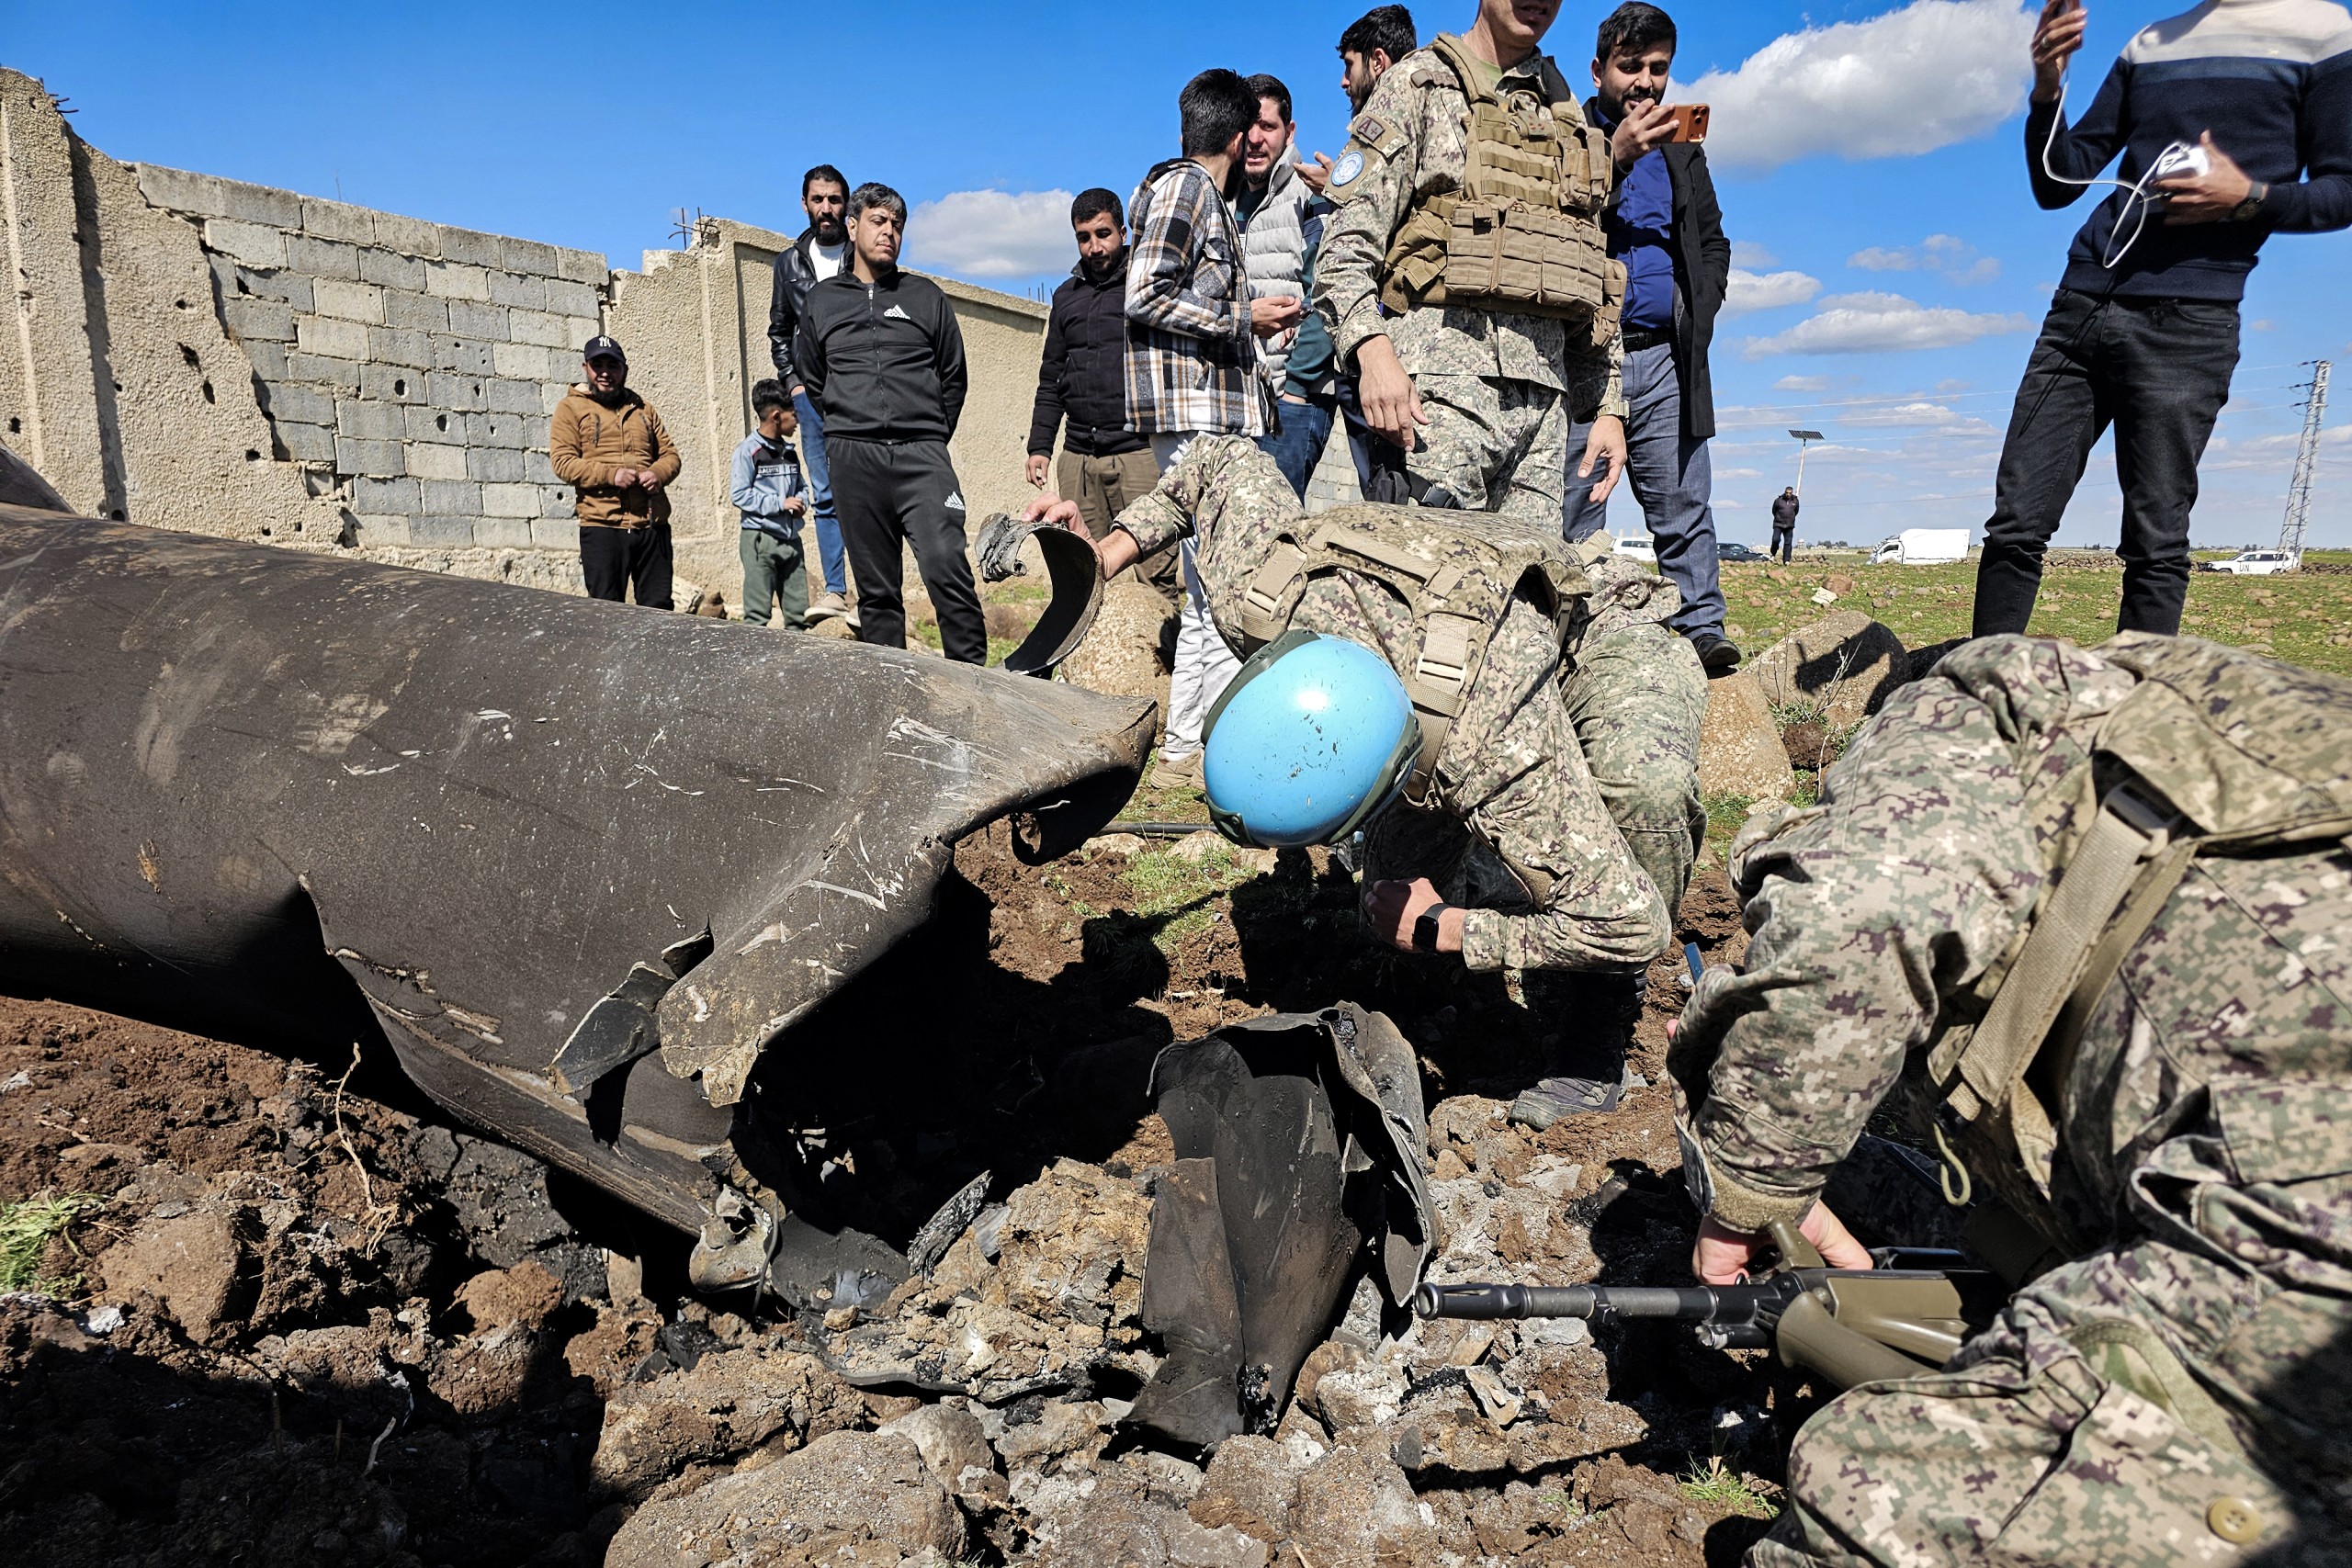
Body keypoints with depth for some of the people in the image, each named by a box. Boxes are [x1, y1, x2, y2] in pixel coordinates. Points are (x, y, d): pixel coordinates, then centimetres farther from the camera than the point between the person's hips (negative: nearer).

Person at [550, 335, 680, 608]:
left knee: (659, 608, 4)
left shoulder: (642, 408, 20)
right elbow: (563, 462, -4)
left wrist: (658, 473, -5)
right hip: (602, 526, -3)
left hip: (653, 524, 4)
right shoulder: (571, 407, 7)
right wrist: (611, 474, -17)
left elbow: (670, 453, 18)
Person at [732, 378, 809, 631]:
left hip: (791, 539, 7)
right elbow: (739, 495, -11)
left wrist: (801, 502, 2)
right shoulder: (748, 451, -6)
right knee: (757, 613, -5)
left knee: (798, 612, 7)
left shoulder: (790, 453, 13)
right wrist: (780, 503, -16)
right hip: (760, 539, -6)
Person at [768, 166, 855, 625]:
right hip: (812, 393, 4)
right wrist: (793, 382, 9)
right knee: (825, 496, 3)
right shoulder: (790, 261, 14)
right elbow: (779, 331, 21)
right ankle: (835, 590, 6)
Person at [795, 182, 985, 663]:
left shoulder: (926, 296, 14)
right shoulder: (821, 301, 17)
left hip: (921, 454, -1)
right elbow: (811, 378, 26)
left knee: (946, 568, -19)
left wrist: (931, 436, 12)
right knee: (876, 587, 2)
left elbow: (954, 376, 18)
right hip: (853, 460, 2)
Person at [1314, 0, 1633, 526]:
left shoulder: (1569, 116, 25)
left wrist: (1608, 407, 16)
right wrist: (1372, 346, -22)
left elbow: (1591, 281, 25)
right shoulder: (1419, 83, 9)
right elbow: (1348, 241, -3)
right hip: (1446, 371, -5)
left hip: (1545, 389, 6)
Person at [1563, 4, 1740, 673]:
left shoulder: (1682, 148, 21)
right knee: (1573, 518, -2)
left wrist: (1699, 312, 9)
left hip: (1664, 360, 4)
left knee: (1685, 511, 0)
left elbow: (1714, 242, 26)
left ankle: (1703, 635, 1)